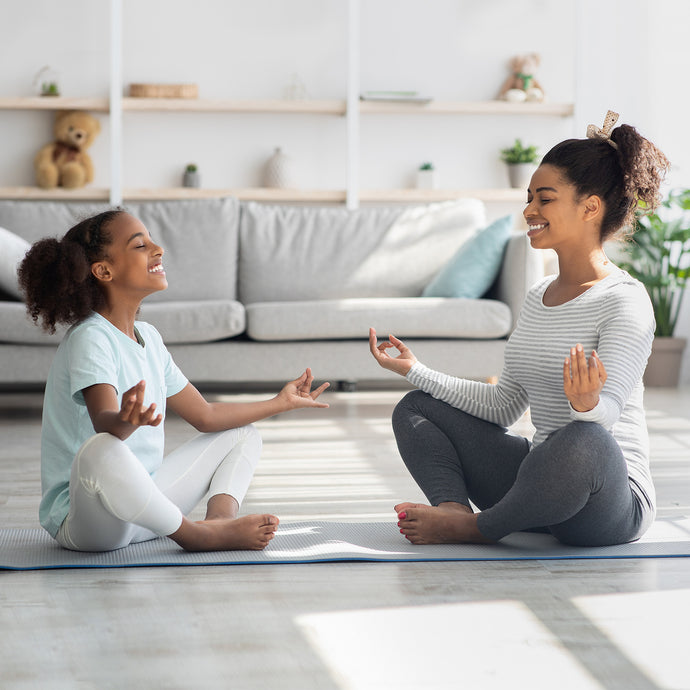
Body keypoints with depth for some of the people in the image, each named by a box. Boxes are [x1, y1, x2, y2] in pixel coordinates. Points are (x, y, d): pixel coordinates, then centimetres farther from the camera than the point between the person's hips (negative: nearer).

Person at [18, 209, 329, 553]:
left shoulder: (148, 337, 12)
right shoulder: (89, 340, -16)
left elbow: (205, 415, 20)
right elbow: (104, 423, -34)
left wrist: (280, 402, 28)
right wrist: (126, 422, -57)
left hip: (142, 507, 10)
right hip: (82, 515, -10)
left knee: (242, 434, 17)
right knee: (100, 451, -42)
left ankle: (222, 514, -15)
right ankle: (195, 534, -21)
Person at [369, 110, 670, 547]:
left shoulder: (625, 301, -10)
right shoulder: (538, 298, 15)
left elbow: (607, 414, -22)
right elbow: (504, 408, 14)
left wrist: (587, 405, -45)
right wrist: (416, 371, 12)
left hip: (611, 503, -8)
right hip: (546, 485, 8)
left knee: (583, 442, -43)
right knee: (415, 409, 10)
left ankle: (479, 529, -17)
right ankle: (454, 509, -20)